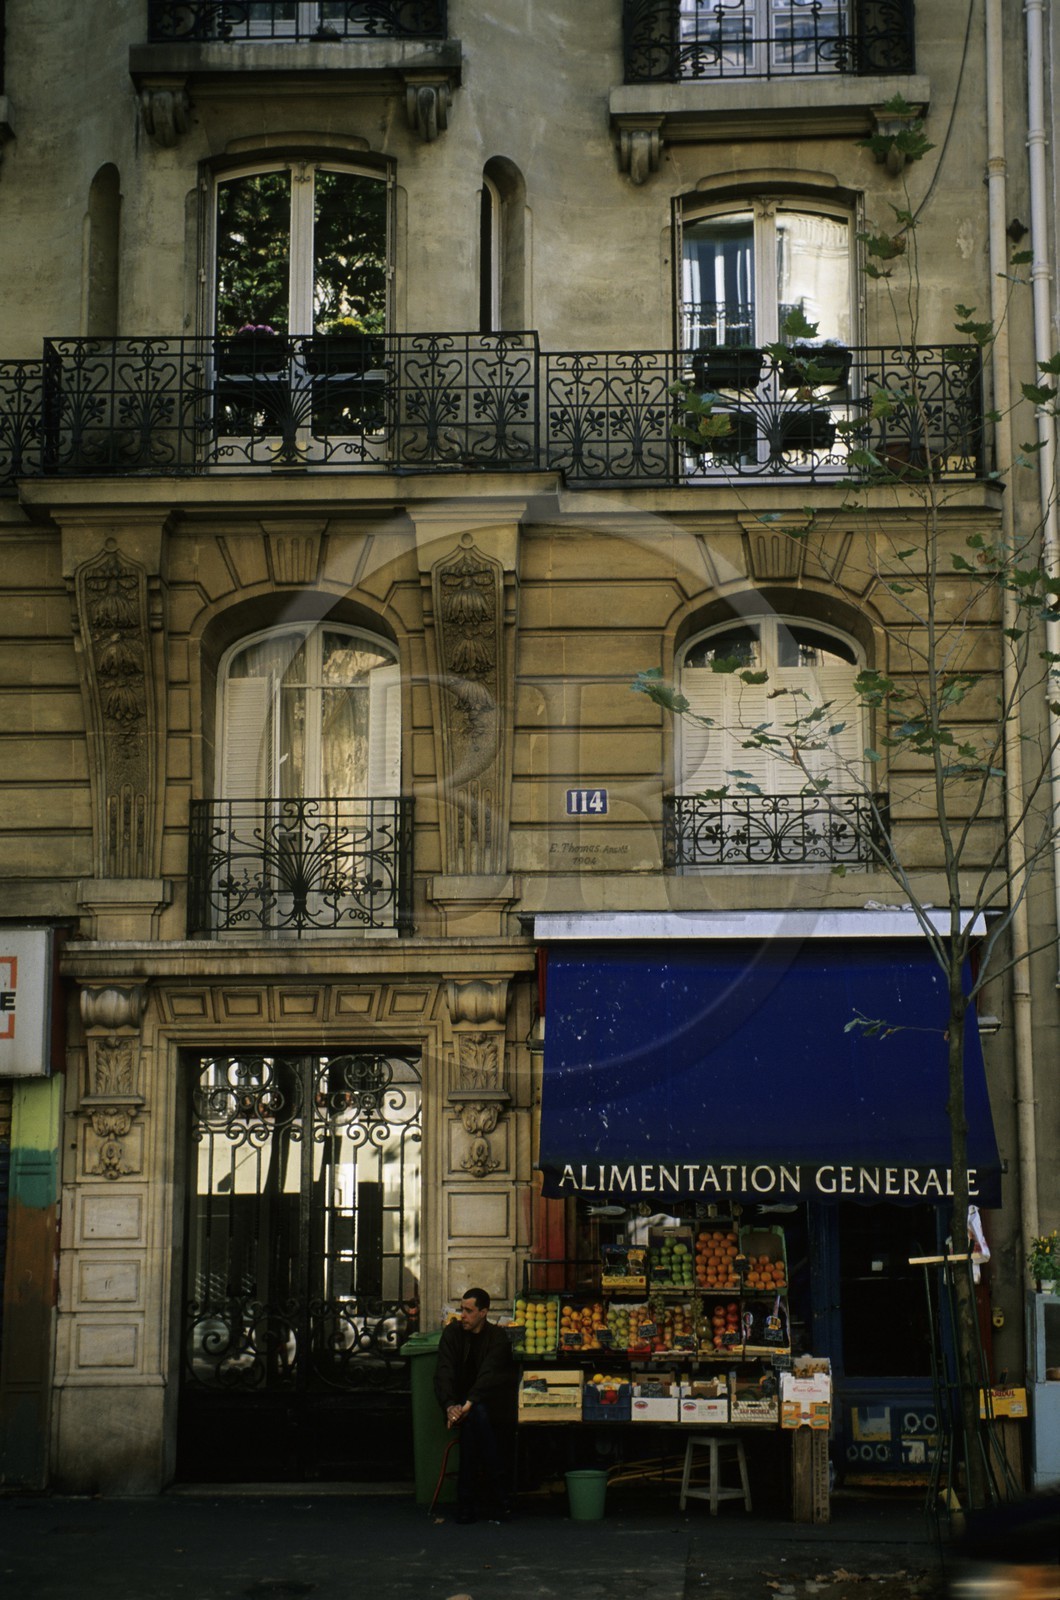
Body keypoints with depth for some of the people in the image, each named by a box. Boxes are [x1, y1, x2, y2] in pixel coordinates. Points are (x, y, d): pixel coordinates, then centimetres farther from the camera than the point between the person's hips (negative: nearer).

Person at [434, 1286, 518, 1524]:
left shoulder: (498, 1337, -9)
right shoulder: (452, 1334, 0)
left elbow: (488, 1374, -24)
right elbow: (443, 1373, -12)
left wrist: (468, 1404, -40)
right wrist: (450, 1406, -30)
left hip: (497, 1403, -1)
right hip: (464, 1403, 1)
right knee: (475, 1416, -33)